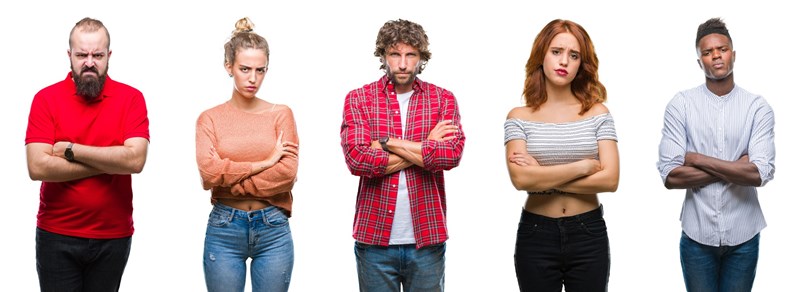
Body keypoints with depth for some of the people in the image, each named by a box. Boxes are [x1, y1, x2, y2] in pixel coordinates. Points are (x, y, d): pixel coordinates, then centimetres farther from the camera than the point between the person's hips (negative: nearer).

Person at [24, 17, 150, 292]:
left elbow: (135, 160, -16)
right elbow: (37, 167, -15)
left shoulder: (131, 98, -3)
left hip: (114, 236, 1)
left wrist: (71, 150, -14)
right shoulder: (46, 99, -4)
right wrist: (110, 162, -14)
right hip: (57, 236, -1)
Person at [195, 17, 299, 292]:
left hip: (273, 229, 0)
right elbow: (209, 172, -11)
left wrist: (229, 182, -9)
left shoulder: (281, 114, 4)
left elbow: (288, 174, -9)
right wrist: (264, 163, -11)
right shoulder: (210, 118, 4)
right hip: (224, 229, 0)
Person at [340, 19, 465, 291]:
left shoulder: (443, 99, 4)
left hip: (428, 239, 1)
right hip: (375, 239, -1)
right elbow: (357, 159, -14)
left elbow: (451, 155, -13)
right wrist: (425, 148, -11)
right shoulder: (358, 99, 1)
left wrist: (387, 142, -11)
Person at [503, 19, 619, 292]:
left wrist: (543, 178, -12)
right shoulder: (519, 117, -1)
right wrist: (584, 166, -12)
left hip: (589, 234, 1)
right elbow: (520, 178, -16)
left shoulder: (597, 114, 1)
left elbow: (610, 179, -10)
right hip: (536, 236, -1)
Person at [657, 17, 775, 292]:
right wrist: (735, 169, -13)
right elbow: (670, 176, -13)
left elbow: (761, 173, -15)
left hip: (743, 235, 1)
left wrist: (697, 159, -13)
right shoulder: (680, 104, -5)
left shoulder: (758, 107, -3)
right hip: (697, 234, 0)